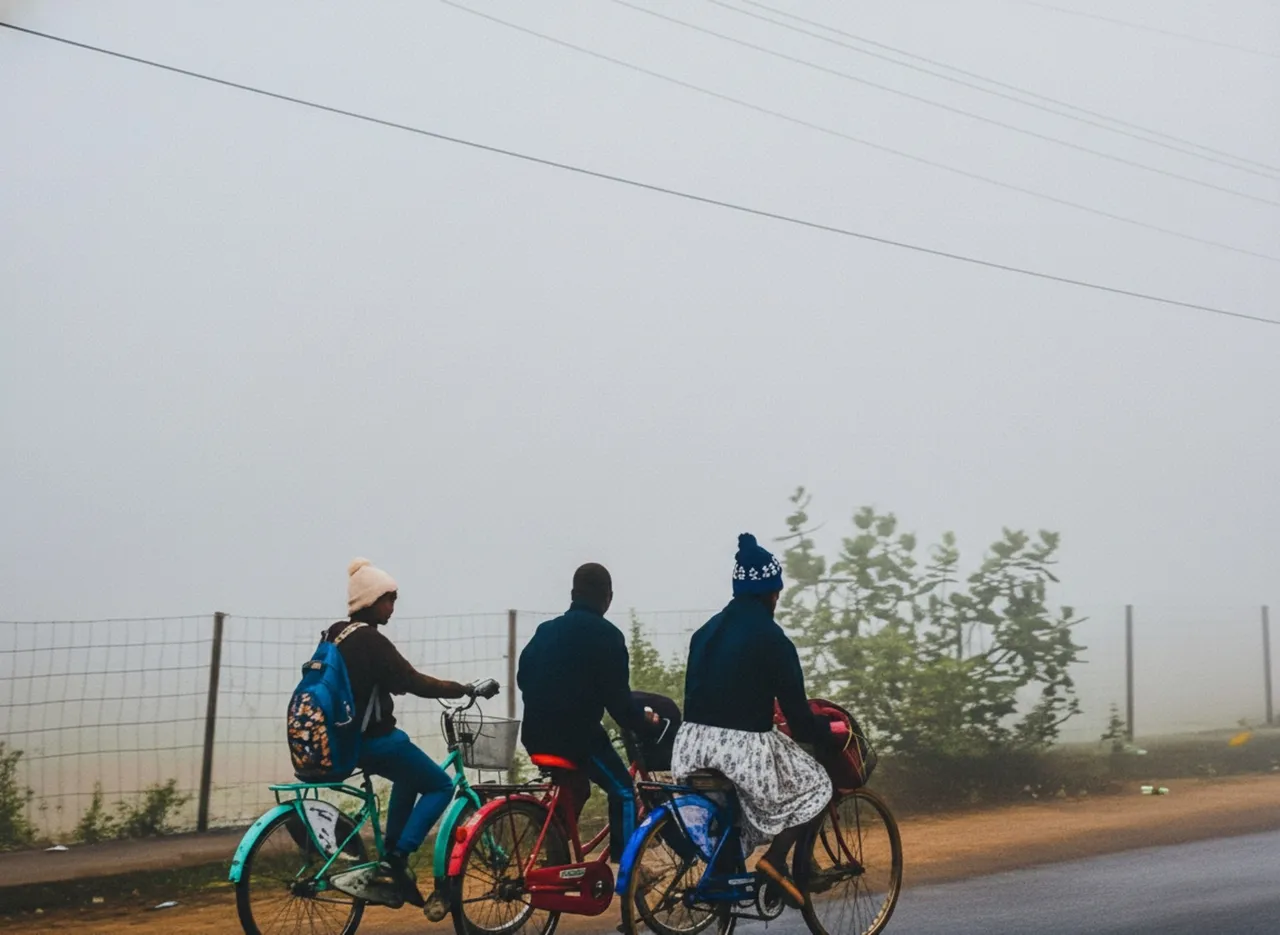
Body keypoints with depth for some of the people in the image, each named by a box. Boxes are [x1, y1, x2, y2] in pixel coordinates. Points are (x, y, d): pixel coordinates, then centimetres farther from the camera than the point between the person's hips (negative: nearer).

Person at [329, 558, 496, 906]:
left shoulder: (336, 634, 7)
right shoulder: (369, 639, -19)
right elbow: (414, 683, -23)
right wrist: (467, 689, -18)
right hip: (374, 738, -9)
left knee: (410, 777, 30)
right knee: (441, 786, 5)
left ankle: (389, 858, 26)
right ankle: (395, 862, -7)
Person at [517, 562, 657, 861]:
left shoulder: (546, 630, 12)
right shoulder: (606, 635, -8)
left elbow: (523, 676, 17)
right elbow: (618, 696, -9)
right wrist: (645, 723, 7)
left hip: (537, 733, 7)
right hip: (577, 733, -7)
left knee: (573, 788, 28)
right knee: (622, 790, 10)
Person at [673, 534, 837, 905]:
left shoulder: (707, 631, 12)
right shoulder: (771, 638, -9)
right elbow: (796, 711, -7)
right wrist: (825, 733, 12)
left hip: (694, 740, 7)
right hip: (742, 745, -7)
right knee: (815, 784, 15)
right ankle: (775, 859, 2)